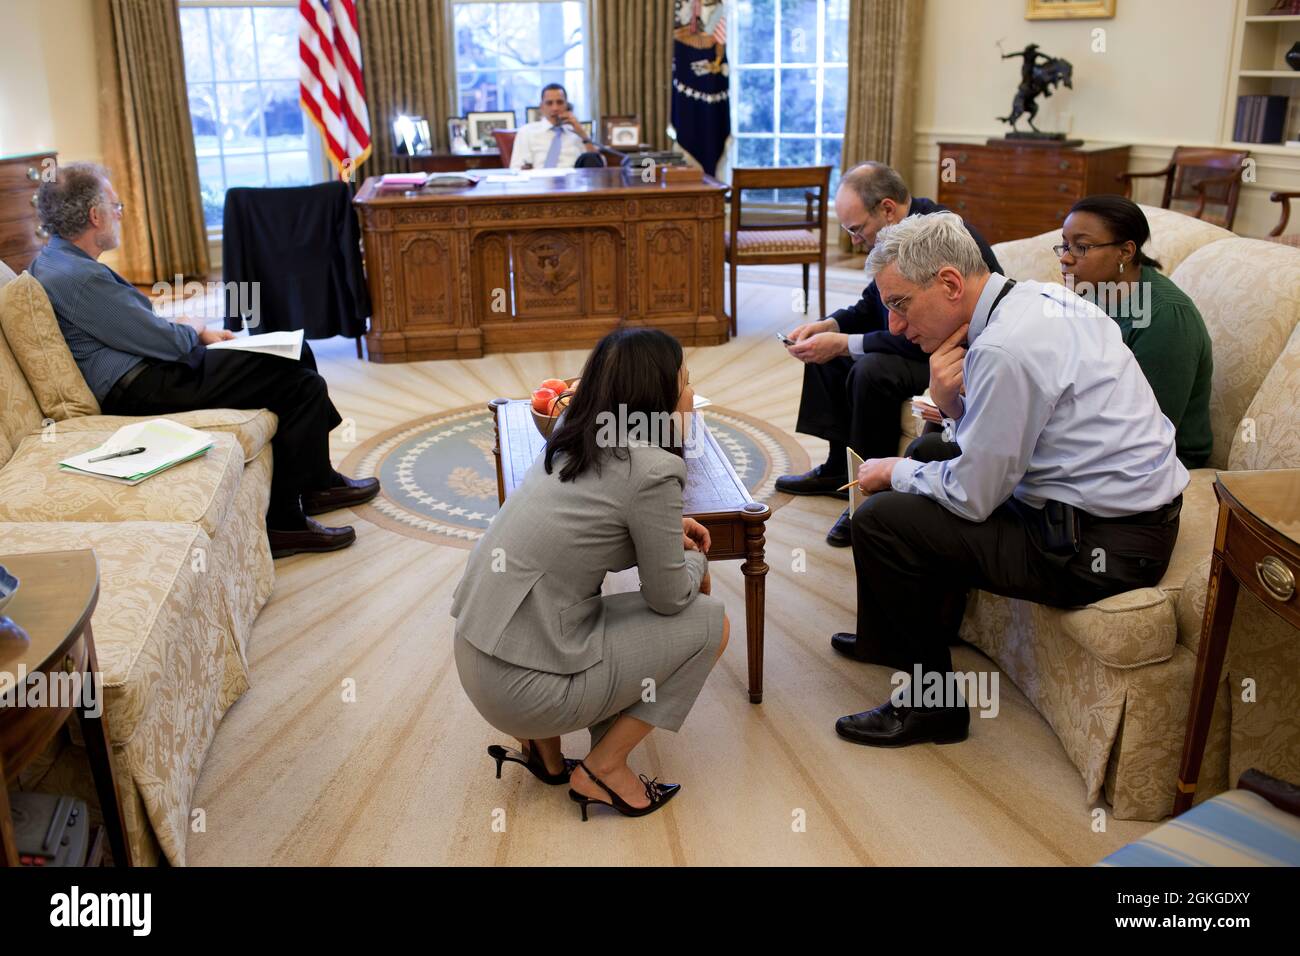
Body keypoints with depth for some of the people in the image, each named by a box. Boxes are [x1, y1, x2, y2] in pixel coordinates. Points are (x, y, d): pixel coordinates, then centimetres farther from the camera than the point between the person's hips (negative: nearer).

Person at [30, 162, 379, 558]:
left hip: (145, 365, 11)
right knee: (303, 385, -13)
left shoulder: (57, 259, 12)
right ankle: (284, 521, -7)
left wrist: (194, 332, 9)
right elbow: (166, 342, -19)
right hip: (141, 391, -11)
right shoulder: (80, 278, -22)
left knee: (296, 352, 13)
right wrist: (197, 334, 3)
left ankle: (317, 481, 21)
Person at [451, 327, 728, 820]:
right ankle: (603, 770, 8)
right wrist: (697, 562, 15)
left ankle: (543, 744, 20)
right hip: (523, 685, -8)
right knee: (710, 623, 4)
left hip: (476, 657, 8)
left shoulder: (574, 441, 7)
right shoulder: (652, 469, -16)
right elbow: (671, 598, -6)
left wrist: (664, 528, 15)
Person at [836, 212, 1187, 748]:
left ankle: (932, 701, 7)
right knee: (930, 452, 23)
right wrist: (954, 406, -6)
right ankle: (893, 638, 38)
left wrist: (895, 472, -1)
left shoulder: (1004, 348, -25)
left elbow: (973, 497, -18)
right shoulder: (1041, 297, 4)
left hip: (1099, 547, -10)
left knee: (878, 519, -10)